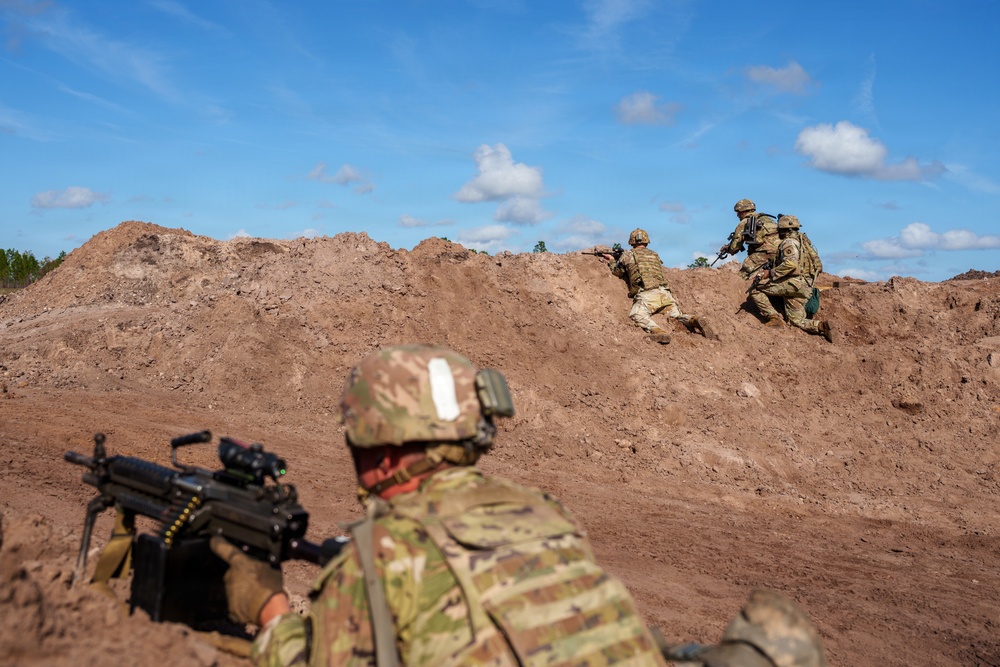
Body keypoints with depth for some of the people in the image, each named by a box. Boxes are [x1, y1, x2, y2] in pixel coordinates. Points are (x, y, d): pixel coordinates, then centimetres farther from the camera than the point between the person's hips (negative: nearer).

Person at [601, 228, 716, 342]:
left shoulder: (627, 255, 15)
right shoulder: (655, 255, 29)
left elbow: (617, 272, 29)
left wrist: (612, 261, 51)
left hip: (647, 295, -5)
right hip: (665, 293, 5)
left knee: (636, 316, -23)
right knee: (678, 316, 13)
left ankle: (657, 331, -52)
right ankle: (694, 321, -20)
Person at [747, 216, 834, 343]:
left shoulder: (789, 242, -5)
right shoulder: (799, 241, 26)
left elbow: (790, 263, -23)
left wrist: (771, 273, -17)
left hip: (793, 283, -10)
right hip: (803, 288, 10)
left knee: (755, 288, -9)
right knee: (797, 321, 11)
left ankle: (774, 318, -15)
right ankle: (821, 326, -10)